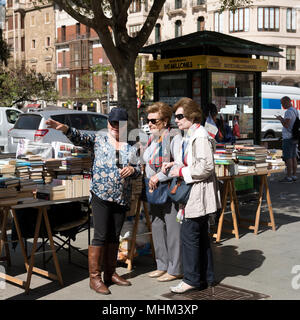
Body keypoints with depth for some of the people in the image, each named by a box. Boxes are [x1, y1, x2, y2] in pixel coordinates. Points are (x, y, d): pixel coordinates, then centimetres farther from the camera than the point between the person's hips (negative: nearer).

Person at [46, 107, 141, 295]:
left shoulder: (131, 147, 12)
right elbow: (80, 138, -15)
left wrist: (132, 169, -8)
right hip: (101, 195, -4)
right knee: (101, 236, -6)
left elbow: (139, 169, 16)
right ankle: (95, 277, 2)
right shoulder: (98, 140, 2)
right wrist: (64, 129, -34)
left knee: (114, 237, 11)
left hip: (122, 198, 4)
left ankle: (110, 274, 23)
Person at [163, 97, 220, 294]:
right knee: (201, 235, 14)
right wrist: (175, 165, 9)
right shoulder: (189, 136, 14)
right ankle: (206, 277, 23)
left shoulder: (200, 137, -17)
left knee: (189, 234, -6)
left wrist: (181, 171, -15)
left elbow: (206, 167, -21)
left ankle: (192, 279, 4)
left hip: (199, 193, -10)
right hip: (193, 193, 10)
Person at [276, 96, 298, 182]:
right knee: (293, 157, 11)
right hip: (294, 138, 10)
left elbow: (286, 125, -23)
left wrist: (280, 119, -7)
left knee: (288, 158, -6)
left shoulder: (289, 111, -17)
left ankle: (288, 177, -4)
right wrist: (282, 119, 16)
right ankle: (294, 175, 15)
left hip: (288, 138, -10)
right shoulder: (295, 111, 14)